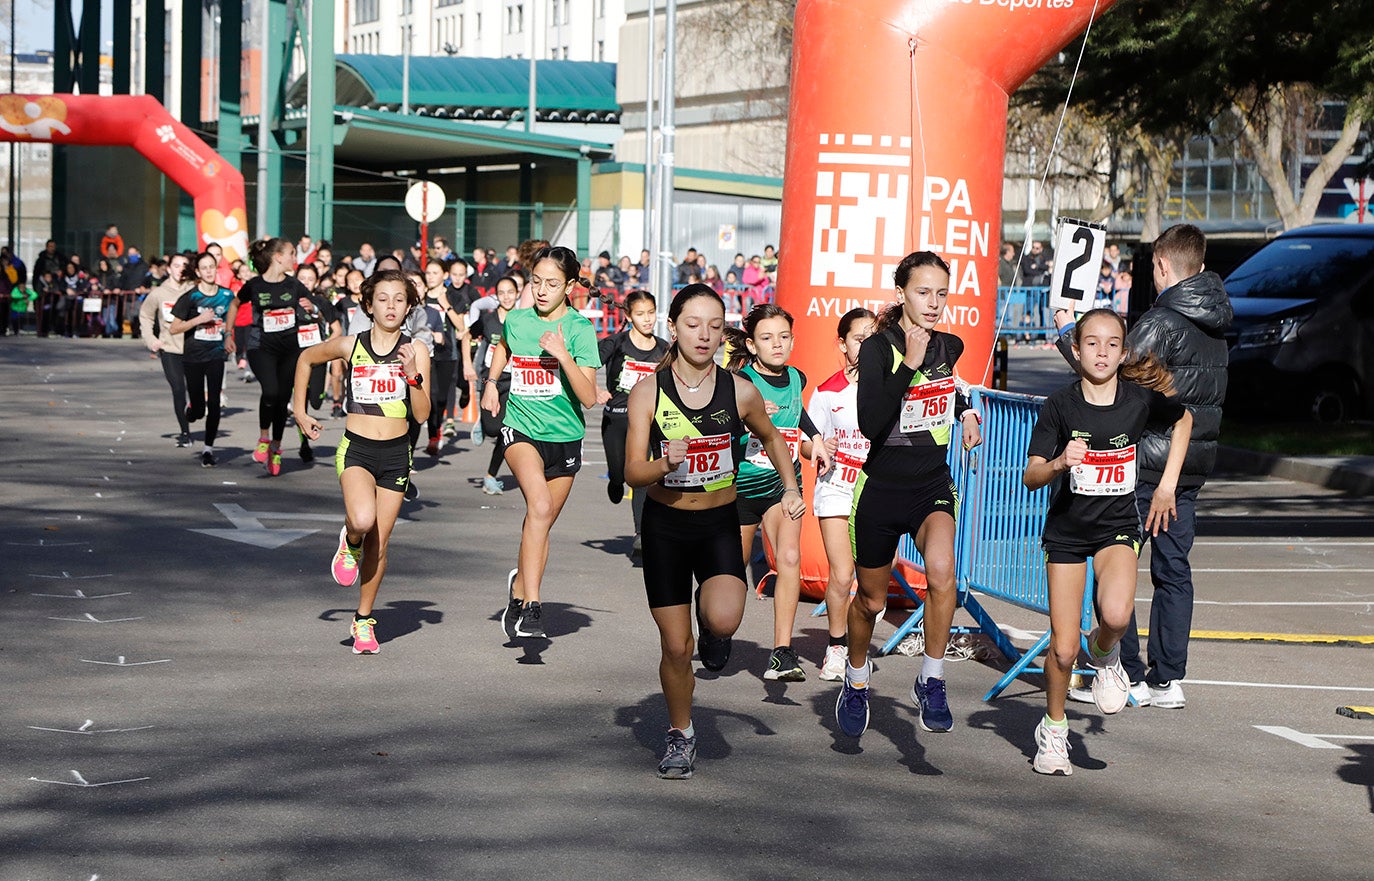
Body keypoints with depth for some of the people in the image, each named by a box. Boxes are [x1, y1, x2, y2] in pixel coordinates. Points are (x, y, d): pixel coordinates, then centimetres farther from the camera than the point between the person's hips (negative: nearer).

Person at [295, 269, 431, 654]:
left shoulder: (415, 351, -2)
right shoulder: (349, 345, -3)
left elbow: (422, 414, -5)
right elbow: (306, 358, 17)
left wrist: (413, 376, -20)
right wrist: (300, 411, 15)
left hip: (396, 453, 1)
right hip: (356, 449, -1)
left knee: (378, 542, 4)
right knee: (363, 520, -29)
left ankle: (364, 620, 22)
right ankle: (349, 542, 8)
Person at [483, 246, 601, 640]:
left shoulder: (580, 329, -9)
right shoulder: (517, 320, 0)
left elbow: (588, 397, -17)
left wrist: (563, 355, -27)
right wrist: (491, 382, 18)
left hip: (564, 435, 1)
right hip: (520, 429, -1)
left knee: (542, 524, 13)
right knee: (540, 506, -27)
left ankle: (520, 587, 40)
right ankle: (531, 606, -30)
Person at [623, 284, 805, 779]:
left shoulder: (740, 392, -6)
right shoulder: (648, 393, -10)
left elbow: (771, 439, 14)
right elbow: (633, 473, -13)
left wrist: (791, 487, 2)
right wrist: (667, 464, -33)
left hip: (720, 525, 0)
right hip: (665, 525, 0)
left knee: (724, 620, -27)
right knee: (675, 646, 4)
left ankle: (711, 622, 12)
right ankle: (680, 735, 31)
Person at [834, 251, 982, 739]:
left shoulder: (950, 346, 2)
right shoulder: (878, 347, -13)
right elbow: (870, 424, -28)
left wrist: (965, 412, 11)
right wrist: (909, 365, -31)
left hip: (933, 485, 2)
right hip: (882, 489, -2)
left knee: (941, 571, -28)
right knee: (871, 599, 13)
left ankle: (931, 682, -13)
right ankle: (856, 679, 43)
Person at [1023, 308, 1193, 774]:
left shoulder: (1142, 399, -10)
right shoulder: (1060, 405, -13)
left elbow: (1183, 420, 12)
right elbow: (1030, 478, -11)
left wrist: (1167, 486, 8)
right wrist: (1060, 463, -32)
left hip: (1117, 526, 0)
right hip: (1066, 530, 0)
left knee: (1116, 615, -30)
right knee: (1063, 648, 0)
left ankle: (1105, 652, 7)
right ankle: (1053, 728, 26)